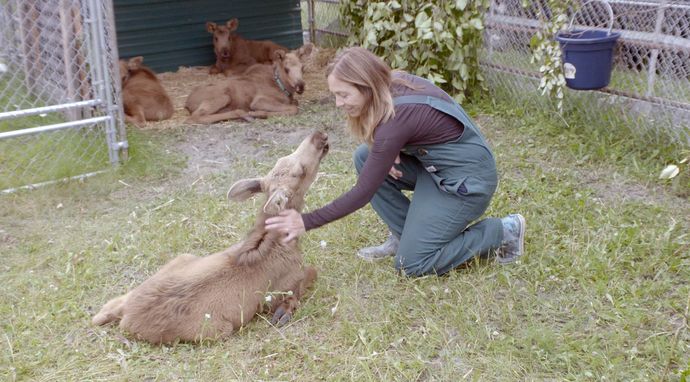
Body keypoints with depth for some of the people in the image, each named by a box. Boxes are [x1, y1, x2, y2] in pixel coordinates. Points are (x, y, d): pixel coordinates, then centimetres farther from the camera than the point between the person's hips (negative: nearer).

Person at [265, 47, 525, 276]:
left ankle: (503, 232, 3)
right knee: (365, 157, -2)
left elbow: (363, 193, -24)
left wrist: (306, 222, -21)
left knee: (411, 265, -7)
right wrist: (388, 153, -7)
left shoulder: (397, 118, -29)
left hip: (468, 180, -9)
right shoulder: (396, 83, -5)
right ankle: (404, 234, 9)